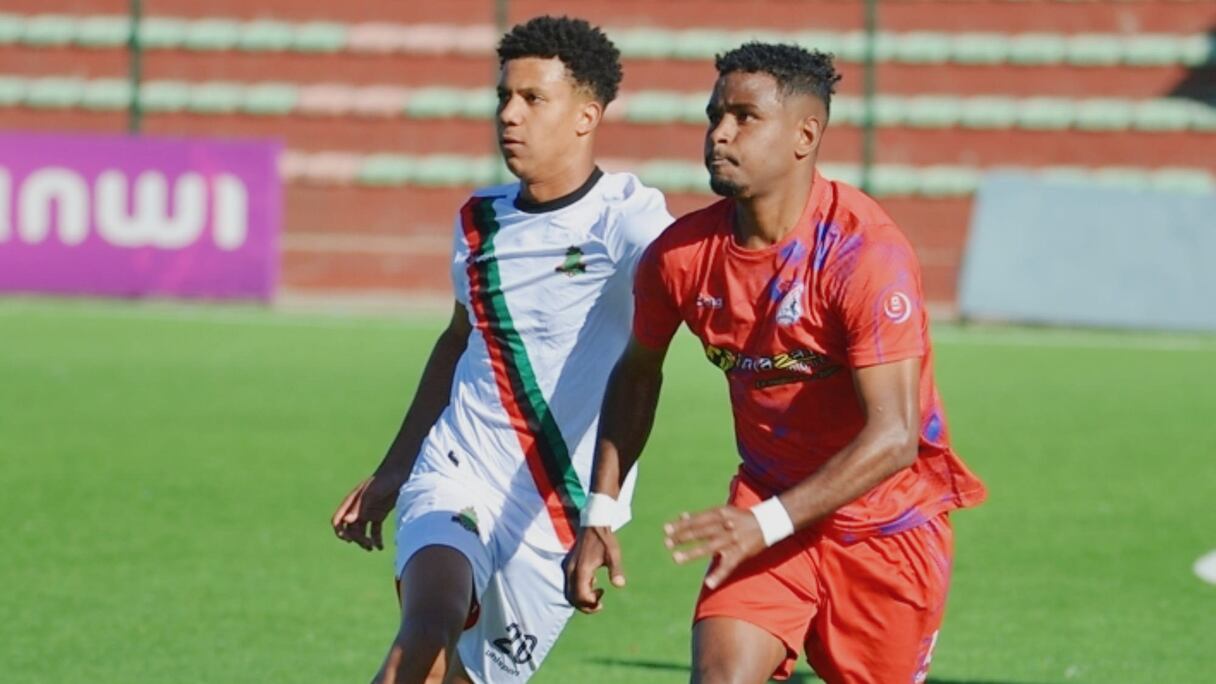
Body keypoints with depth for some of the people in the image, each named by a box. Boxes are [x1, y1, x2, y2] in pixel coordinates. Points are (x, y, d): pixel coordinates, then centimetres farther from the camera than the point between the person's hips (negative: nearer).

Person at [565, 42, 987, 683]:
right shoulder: (682, 254, -8)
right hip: (766, 505, 3)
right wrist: (599, 514, 3)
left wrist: (766, 524, -38)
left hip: (886, 518, -3)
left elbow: (893, 438, -30)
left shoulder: (867, 252, -24)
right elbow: (636, 375, 12)